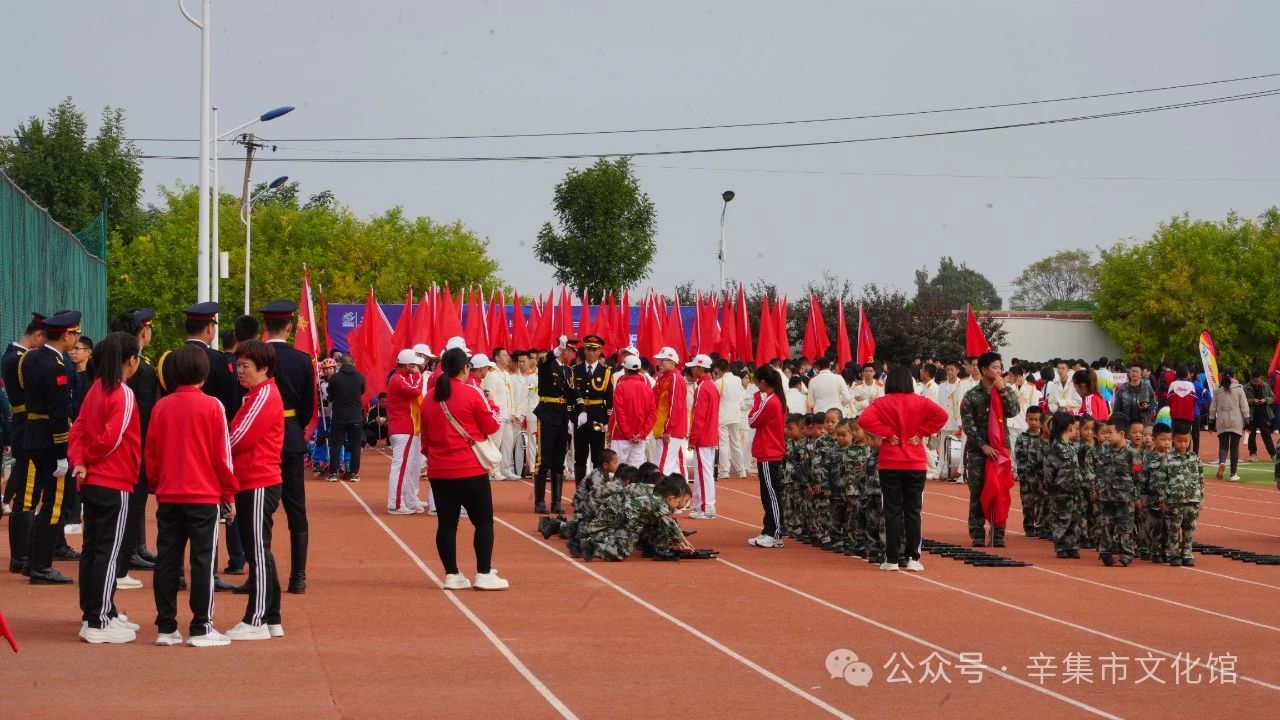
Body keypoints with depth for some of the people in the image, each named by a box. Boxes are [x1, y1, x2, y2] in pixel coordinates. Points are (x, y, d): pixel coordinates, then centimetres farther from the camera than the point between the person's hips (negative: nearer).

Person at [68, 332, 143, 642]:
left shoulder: (95, 390, 9)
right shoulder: (124, 395, -15)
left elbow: (78, 430, 5)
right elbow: (111, 438, -18)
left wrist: (78, 461, -6)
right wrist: (89, 460, -1)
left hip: (91, 482, 8)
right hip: (115, 485, -8)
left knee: (91, 549, 13)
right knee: (108, 553, -4)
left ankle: (99, 613, 23)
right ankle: (98, 623, -3)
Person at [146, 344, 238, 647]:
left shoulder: (161, 407, 3)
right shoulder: (211, 406, -8)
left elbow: (150, 453, 7)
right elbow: (222, 454, -6)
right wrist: (230, 494, 3)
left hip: (168, 496, 4)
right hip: (205, 496, -4)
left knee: (167, 561, 8)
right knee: (202, 561, 1)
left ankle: (166, 627, 11)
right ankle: (201, 629, 1)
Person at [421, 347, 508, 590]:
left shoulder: (430, 397, 7)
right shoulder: (472, 393, -10)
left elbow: (425, 436, 14)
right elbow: (491, 428, -5)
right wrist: (490, 409, 12)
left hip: (439, 470, 5)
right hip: (470, 469, -5)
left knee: (447, 523, 7)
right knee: (483, 521, 3)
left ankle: (452, 575, 9)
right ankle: (484, 575, 0)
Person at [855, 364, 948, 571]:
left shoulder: (882, 403, -5)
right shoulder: (920, 402, -1)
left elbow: (864, 420, -19)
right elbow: (941, 415, -11)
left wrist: (886, 432, -9)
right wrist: (922, 432, -4)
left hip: (890, 463, -1)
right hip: (916, 463, 1)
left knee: (892, 511, 3)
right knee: (913, 511, 6)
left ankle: (891, 559, 2)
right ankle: (913, 558, 3)